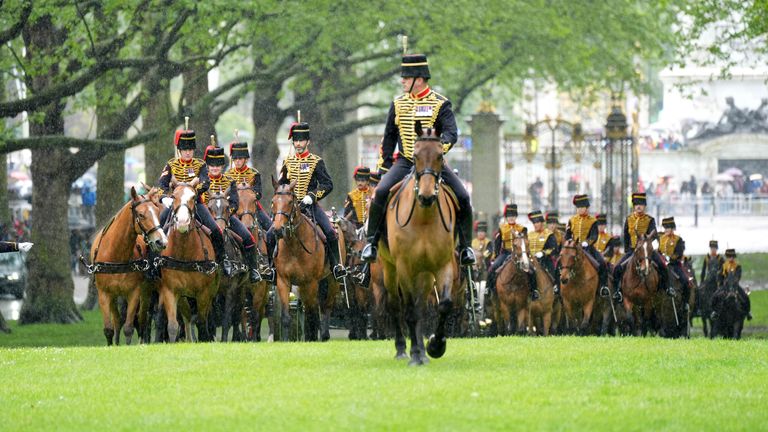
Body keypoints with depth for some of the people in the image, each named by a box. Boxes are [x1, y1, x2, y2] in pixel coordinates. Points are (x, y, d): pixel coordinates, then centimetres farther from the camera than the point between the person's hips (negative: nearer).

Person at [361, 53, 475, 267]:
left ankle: (465, 246, -1)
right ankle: (372, 241, -12)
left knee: (462, 197, -17)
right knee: (380, 192, -23)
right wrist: (383, 167, 11)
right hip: (405, 163, 2)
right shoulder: (398, 104, 9)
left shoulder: (440, 104, -2)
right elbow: (389, 137, 16)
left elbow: (451, 132, -14)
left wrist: (438, 148, -34)